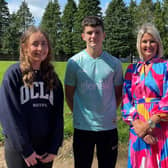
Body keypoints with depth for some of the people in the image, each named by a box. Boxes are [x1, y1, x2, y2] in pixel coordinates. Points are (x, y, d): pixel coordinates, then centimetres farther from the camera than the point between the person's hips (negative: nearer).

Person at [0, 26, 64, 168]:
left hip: (46, 147, 4)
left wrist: (54, 147, -1)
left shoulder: (52, 77, 3)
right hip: (19, 147, -3)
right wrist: (25, 150, -13)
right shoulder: (14, 74, -9)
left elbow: (58, 114, 4)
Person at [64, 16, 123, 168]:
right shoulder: (74, 62, -6)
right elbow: (69, 94, 2)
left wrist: (111, 113, 2)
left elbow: (118, 93, 9)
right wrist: (79, 114, 1)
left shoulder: (114, 63, -2)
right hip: (82, 127, -1)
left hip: (109, 126, 1)